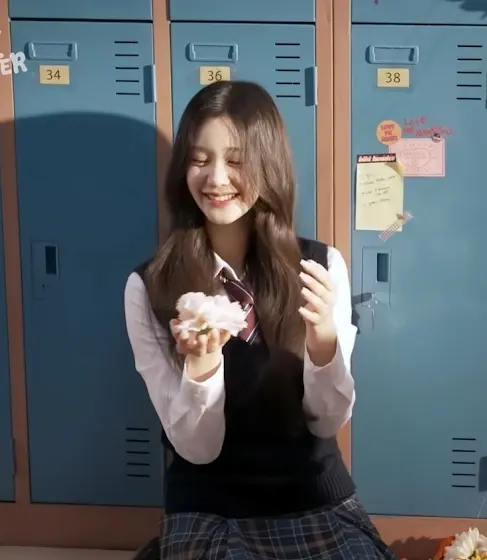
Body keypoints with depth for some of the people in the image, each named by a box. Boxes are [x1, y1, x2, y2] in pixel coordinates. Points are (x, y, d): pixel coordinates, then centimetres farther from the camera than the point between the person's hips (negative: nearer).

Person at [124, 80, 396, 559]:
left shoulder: (322, 265, -6)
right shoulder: (149, 288, -11)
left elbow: (327, 423, -4)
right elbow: (196, 448, -9)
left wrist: (324, 341, -23)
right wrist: (200, 364, -28)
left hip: (319, 502, 2)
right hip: (207, 512, -1)